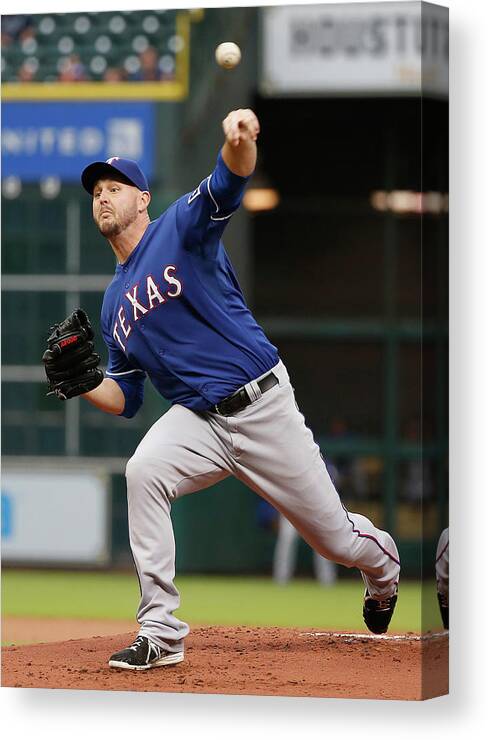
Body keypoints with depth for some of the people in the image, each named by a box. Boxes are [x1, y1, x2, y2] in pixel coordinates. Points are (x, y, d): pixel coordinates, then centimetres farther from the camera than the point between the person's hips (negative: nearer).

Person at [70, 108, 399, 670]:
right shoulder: (114, 305, 12)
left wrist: (240, 141, -49)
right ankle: (160, 634, -27)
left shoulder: (180, 228, -4)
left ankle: (383, 564, 46)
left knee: (337, 538, 6)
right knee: (143, 471, -30)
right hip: (196, 418, 4)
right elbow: (124, 399, 14)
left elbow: (231, 181, -25)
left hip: (262, 406, -4)